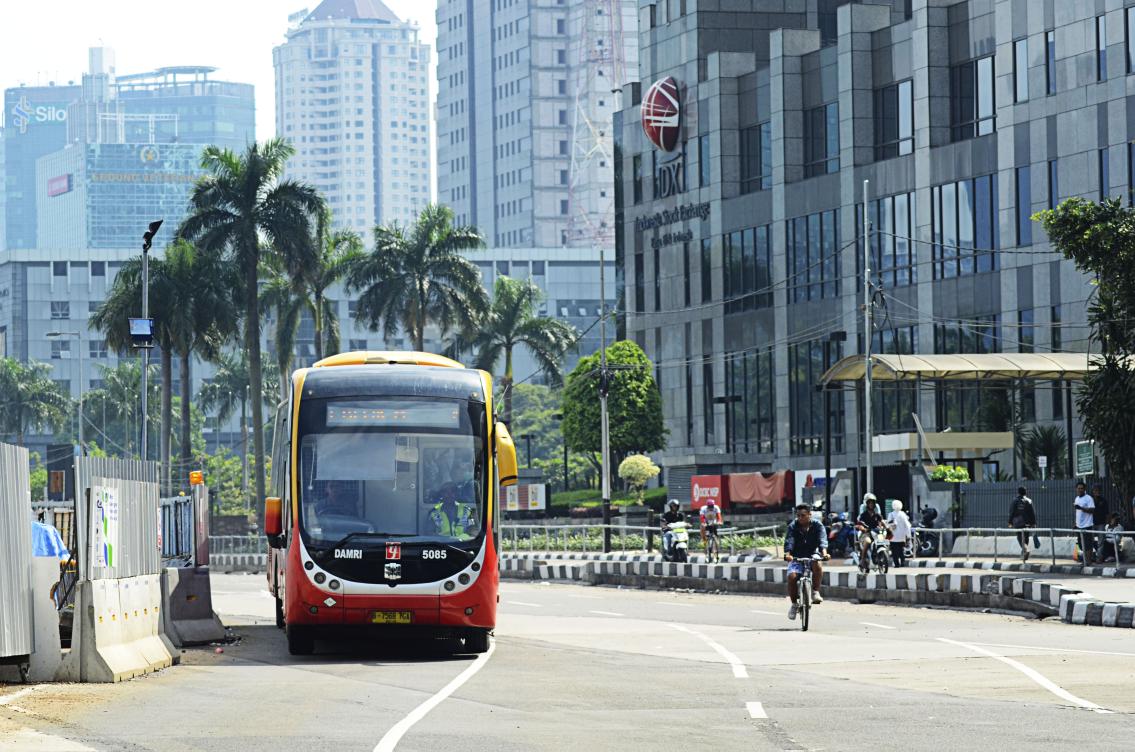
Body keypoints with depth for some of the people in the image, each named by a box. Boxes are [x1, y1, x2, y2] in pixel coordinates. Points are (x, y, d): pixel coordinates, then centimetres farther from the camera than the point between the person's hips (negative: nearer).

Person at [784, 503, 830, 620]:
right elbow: (789, 541, -17)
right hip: (796, 558, 1)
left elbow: (822, 540, -18)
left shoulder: (817, 525, -2)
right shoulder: (793, 526, -2)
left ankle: (815, 592, -20)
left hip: (812, 557, -1)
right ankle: (794, 604, -2)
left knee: (817, 565, -36)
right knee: (792, 577, -25)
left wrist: (824, 553, -39)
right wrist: (788, 554, -38)